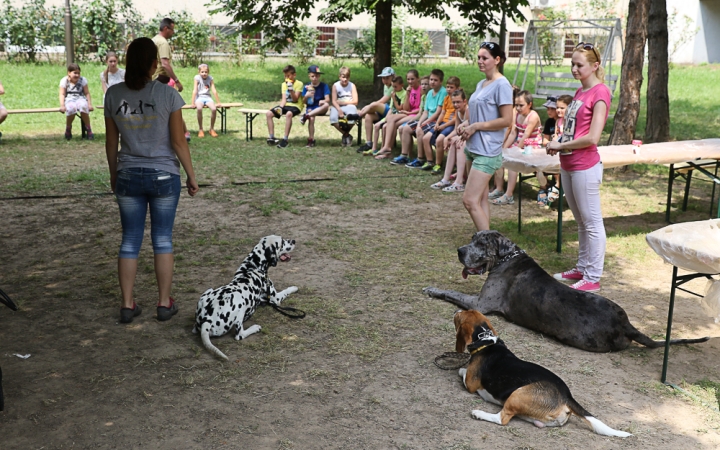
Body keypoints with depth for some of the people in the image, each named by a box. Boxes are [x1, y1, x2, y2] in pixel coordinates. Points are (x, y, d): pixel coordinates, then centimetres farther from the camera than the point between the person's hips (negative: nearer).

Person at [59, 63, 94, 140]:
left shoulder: (82, 80, 8)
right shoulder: (64, 81, 4)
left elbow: (87, 93, 8)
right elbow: (62, 94, 0)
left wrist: (90, 104, -6)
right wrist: (62, 105, -15)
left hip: (80, 98, 1)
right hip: (69, 100, -1)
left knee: (83, 107, -37)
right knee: (71, 109, -37)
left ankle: (89, 130, -23)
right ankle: (68, 129, -10)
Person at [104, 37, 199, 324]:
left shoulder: (114, 94, -2)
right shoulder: (168, 94, -11)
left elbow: (111, 142, 5)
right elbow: (178, 142, -9)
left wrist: (113, 174, 19)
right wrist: (191, 176, 1)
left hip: (128, 177, 2)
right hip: (163, 176, -2)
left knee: (130, 242, 11)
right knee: (163, 240, 8)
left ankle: (127, 306, 16)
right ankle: (164, 304, 15)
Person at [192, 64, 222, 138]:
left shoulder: (210, 78, 5)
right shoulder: (197, 78, -3)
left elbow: (214, 91, 2)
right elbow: (195, 91, -8)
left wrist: (218, 102, -3)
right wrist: (193, 103, -15)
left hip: (207, 97, 2)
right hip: (199, 97, -2)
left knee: (214, 109, -29)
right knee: (199, 109, -36)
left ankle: (212, 129, -9)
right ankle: (200, 130, -20)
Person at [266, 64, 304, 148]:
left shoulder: (299, 84, -3)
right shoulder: (284, 84, 13)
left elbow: (295, 99, -9)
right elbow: (284, 99, 4)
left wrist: (291, 89, -22)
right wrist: (280, 107, -15)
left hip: (295, 106, -6)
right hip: (285, 105, 6)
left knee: (289, 114, -41)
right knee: (268, 114, -15)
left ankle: (285, 139, -38)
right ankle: (271, 138, -15)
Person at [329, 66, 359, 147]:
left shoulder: (352, 86, 2)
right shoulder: (335, 85, 1)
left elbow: (355, 101, -4)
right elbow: (334, 101, -7)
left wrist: (343, 102, -10)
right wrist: (339, 110, -24)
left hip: (349, 106, -1)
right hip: (338, 107, 1)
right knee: (333, 118, -32)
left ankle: (345, 135, -4)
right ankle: (347, 135, -8)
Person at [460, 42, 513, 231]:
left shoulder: (501, 85, -13)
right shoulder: (481, 84, 13)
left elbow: (506, 120, -17)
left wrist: (475, 126, -15)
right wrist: (466, 125, 3)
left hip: (487, 151, -9)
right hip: (473, 147, 9)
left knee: (469, 200, -14)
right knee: (481, 199, 12)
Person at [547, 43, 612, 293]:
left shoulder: (599, 93, -13)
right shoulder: (580, 92, 13)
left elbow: (592, 137, -19)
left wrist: (561, 145, -12)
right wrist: (558, 143, 3)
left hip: (585, 167, -9)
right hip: (568, 165, 9)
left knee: (591, 222, 0)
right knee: (581, 221, 18)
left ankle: (593, 278, 7)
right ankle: (582, 268, 29)